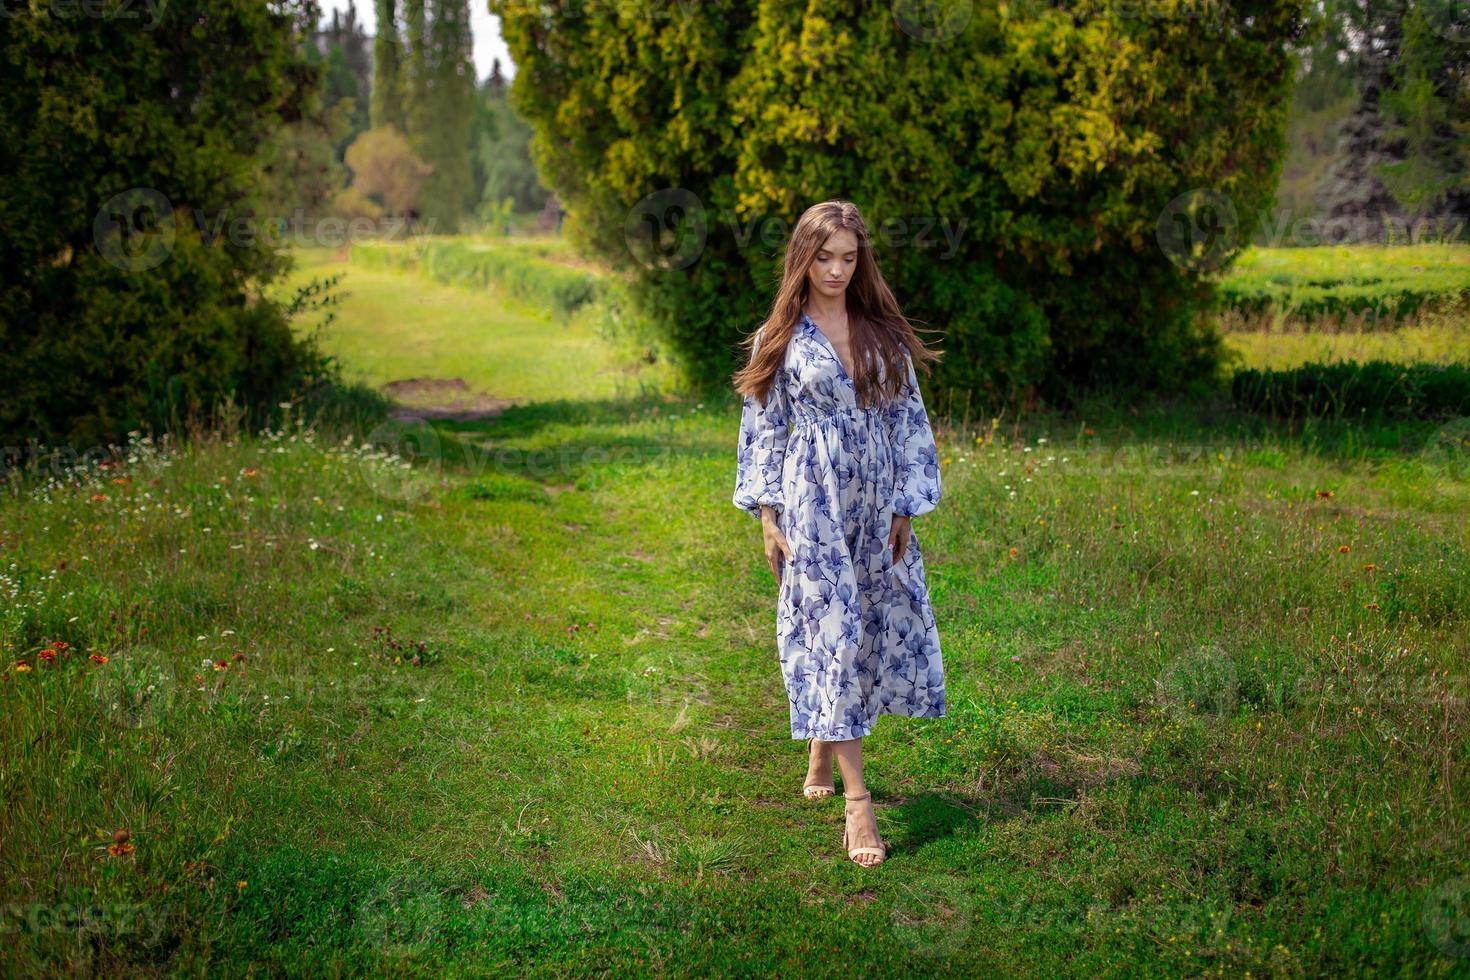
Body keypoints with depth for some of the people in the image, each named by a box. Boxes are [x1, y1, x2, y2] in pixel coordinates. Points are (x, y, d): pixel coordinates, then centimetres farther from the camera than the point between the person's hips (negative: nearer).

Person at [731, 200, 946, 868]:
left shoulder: (884, 334, 6)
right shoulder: (779, 339, -1)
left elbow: (907, 419, 8)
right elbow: (762, 427, 1)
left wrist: (905, 507, 3)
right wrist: (768, 515, -5)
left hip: (875, 504, 4)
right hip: (813, 505, -4)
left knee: (879, 628, 8)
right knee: (833, 634, -8)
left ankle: (822, 756, 28)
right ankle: (856, 797, -8)